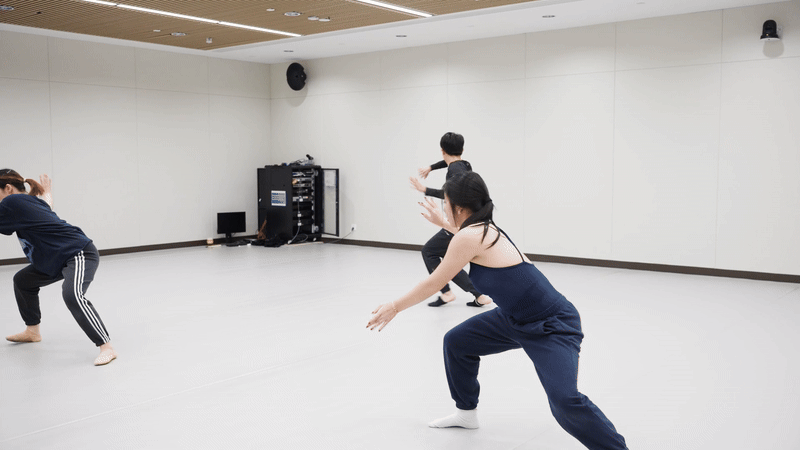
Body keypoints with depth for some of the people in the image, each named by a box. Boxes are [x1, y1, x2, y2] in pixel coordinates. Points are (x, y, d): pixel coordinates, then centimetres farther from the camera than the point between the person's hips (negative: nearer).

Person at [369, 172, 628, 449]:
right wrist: (442, 223, 44)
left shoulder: (470, 237, -20)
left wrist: (395, 307, 1)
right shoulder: (486, 229, 5)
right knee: (456, 342, 16)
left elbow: (434, 283, -11)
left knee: (564, 400, -28)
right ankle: (466, 412, 35)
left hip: (552, 327, -10)